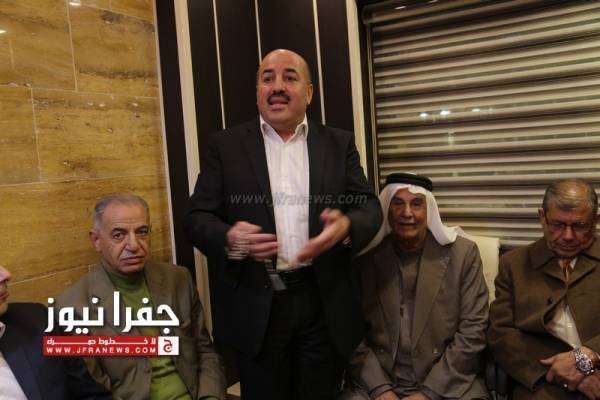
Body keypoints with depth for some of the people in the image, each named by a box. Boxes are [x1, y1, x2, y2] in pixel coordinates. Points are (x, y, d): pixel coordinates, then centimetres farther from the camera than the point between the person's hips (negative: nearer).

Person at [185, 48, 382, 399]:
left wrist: (347, 226, -22)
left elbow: (369, 207, 2)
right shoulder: (227, 145, 2)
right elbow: (198, 217, -1)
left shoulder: (339, 143, 6)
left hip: (324, 303, 2)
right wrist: (229, 239, -24)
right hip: (256, 306, -1)